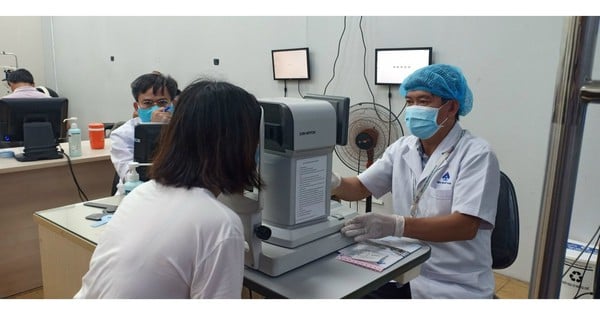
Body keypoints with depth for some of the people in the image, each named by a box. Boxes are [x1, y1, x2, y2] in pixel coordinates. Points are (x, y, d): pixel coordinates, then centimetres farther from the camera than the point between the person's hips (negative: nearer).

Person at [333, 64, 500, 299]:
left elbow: (466, 226, -24)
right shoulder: (402, 148, 4)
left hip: (454, 287, -5)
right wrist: (333, 183, -14)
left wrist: (395, 225, -37)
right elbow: (360, 188, 9)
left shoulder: (477, 155, -13)